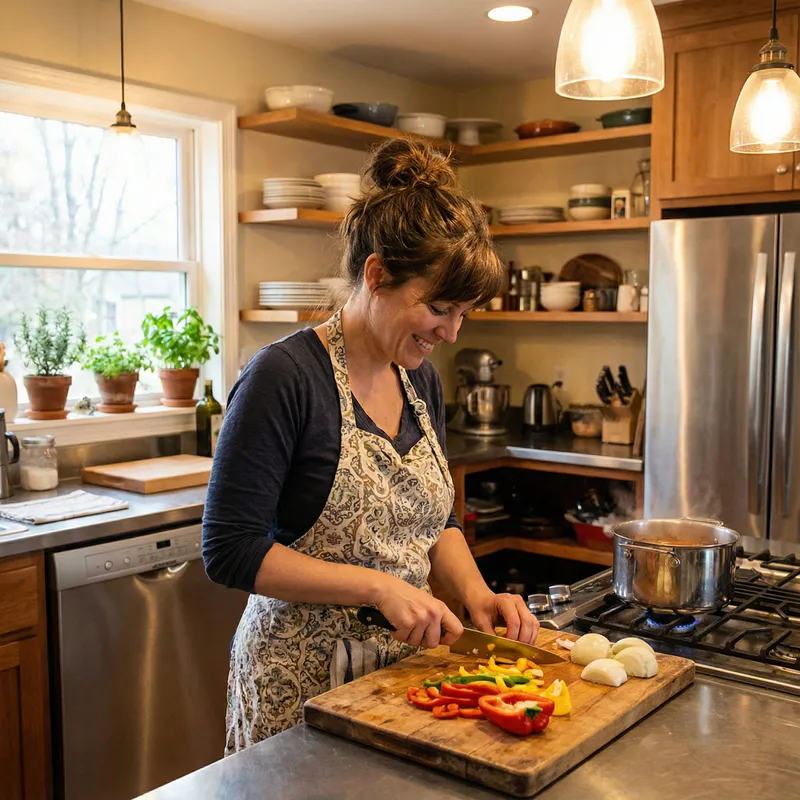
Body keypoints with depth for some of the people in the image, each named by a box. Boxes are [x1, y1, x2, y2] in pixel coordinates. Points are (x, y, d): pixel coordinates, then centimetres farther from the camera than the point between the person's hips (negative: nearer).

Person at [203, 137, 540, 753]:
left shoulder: (421, 380, 4)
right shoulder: (283, 378, -19)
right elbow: (231, 551, -19)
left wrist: (476, 592, -4)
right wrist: (380, 587, -21)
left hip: (405, 660, 7)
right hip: (303, 676, -6)